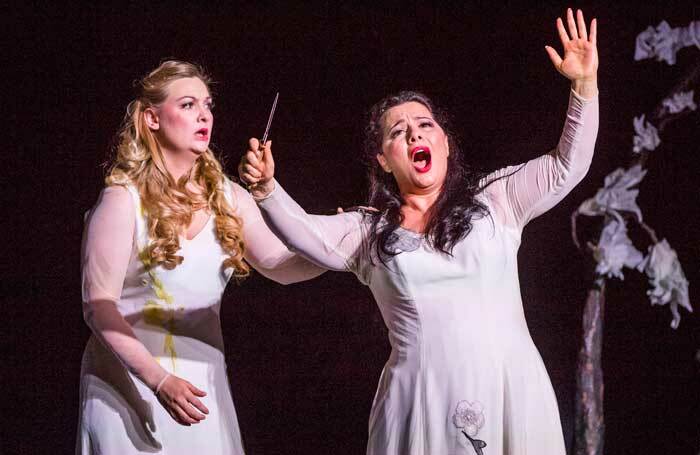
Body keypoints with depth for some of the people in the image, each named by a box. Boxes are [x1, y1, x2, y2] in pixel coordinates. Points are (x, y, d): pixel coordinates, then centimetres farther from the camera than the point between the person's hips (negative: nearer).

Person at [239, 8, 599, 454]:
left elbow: (568, 166, 6)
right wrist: (267, 189, -22)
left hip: (510, 391, 0)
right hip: (422, 401, 0)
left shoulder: (494, 199, 10)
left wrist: (585, 85, -4)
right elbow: (308, 235, -4)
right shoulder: (368, 232, 11)